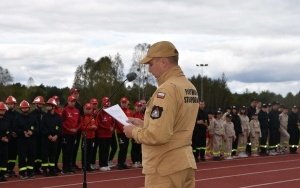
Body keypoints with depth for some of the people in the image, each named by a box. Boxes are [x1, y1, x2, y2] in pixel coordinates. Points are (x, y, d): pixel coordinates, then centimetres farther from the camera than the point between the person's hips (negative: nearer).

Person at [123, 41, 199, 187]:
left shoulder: (167, 89, -18)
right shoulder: (190, 88, 11)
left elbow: (158, 135, -25)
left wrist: (135, 131, -7)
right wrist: (144, 124, 17)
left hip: (165, 168, -9)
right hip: (185, 163, 9)